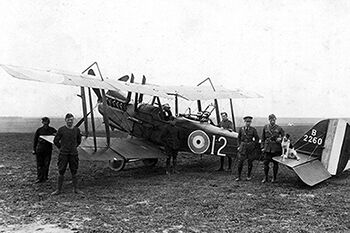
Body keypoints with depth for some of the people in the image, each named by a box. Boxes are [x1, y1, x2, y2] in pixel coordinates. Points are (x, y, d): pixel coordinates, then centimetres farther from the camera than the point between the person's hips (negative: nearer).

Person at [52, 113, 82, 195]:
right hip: (63, 154, -2)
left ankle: (75, 189, 17)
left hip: (74, 154, 2)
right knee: (61, 172, 1)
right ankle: (59, 189, 11)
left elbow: (79, 141, 19)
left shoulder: (77, 130, 3)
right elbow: (56, 141, 5)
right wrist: (61, 148, 8)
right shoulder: (61, 130, -5)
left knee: (74, 172, 8)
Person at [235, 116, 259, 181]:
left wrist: (254, 146, -2)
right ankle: (239, 176, 6)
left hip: (250, 147, -1)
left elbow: (257, 139, 5)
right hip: (242, 147, 1)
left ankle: (249, 176, 21)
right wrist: (239, 146, 8)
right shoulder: (241, 129, 3)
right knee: (240, 162, -3)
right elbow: (239, 138, 15)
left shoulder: (253, 129, -2)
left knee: (250, 162, 6)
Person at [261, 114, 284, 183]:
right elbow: (263, 138, 11)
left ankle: (274, 177, 19)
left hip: (276, 148, -1)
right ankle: (266, 177, 14)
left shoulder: (279, 128, 2)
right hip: (267, 148, 1)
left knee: (275, 163, 5)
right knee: (265, 163, 0)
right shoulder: (265, 127, 7)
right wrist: (262, 147, 6)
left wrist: (280, 139, -10)